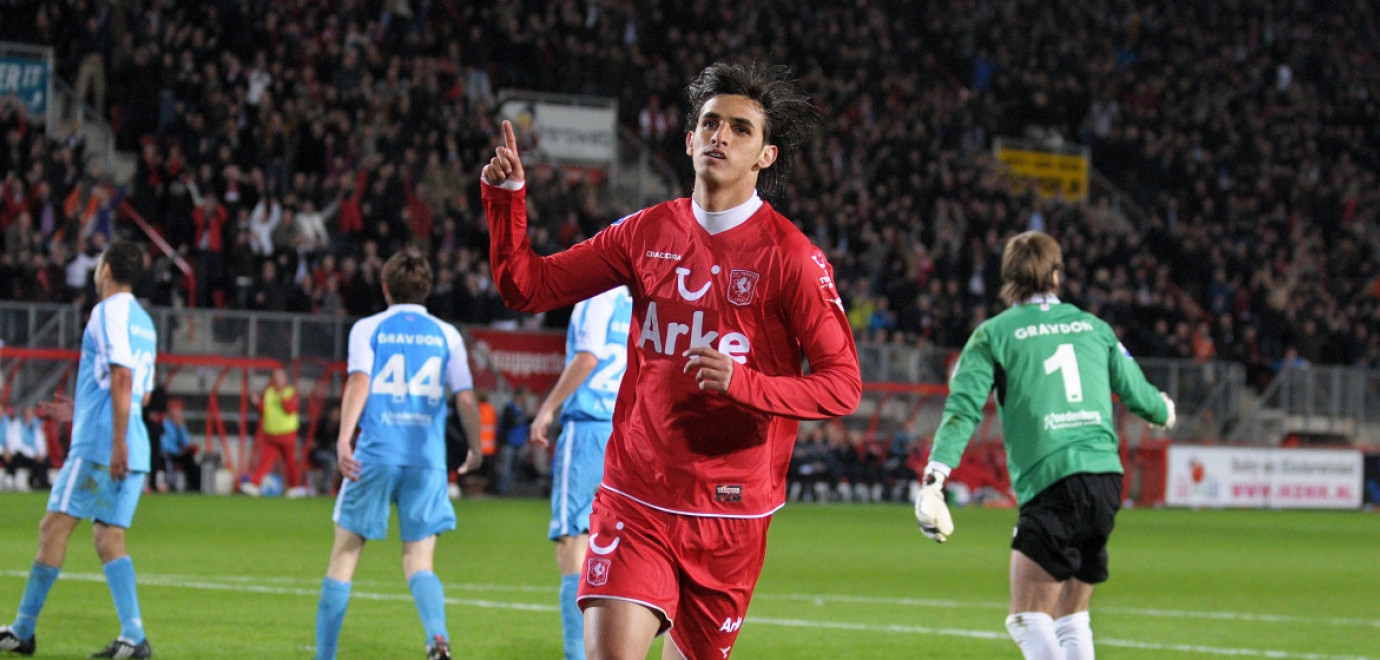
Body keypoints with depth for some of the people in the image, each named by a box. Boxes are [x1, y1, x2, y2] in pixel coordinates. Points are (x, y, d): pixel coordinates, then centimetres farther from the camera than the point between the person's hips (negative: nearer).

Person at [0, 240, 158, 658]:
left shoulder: (109, 312, -7)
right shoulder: (143, 321, 20)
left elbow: (122, 377, -18)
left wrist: (117, 443, -22)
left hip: (99, 444, -8)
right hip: (134, 452, 8)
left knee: (54, 527, -3)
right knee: (108, 538, 5)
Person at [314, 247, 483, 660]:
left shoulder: (369, 329, 7)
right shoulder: (446, 334, 12)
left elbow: (359, 381, -8)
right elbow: (465, 398, 7)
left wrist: (343, 439, -16)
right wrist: (475, 450, 21)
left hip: (376, 454, -2)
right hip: (428, 459, 2)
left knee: (345, 555, 8)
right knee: (419, 561, 3)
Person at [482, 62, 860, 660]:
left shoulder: (791, 257, -6)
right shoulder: (647, 233, 7)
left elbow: (842, 386, -8)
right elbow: (526, 286, 14)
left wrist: (742, 382, -23)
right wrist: (506, 198, -2)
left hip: (730, 512, -1)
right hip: (634, 499, 2)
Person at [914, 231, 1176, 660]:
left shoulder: (993, 335, 4)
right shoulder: (1094, 327, 16)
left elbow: (963, 410, -6)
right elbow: (1136, 393, 24)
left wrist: (934, 477, -12)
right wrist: (1164, 411, 46)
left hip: (1051, 482, -5)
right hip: (1106, 479, 5)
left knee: (1029, 621, -5)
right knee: (1071, 620, 16)